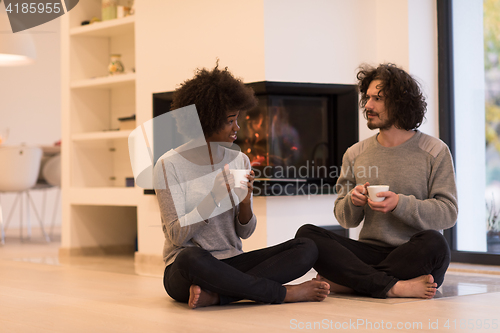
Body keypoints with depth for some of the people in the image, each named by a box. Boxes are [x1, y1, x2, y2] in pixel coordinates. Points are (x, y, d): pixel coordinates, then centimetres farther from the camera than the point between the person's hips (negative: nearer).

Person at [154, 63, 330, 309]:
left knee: (307, 248, -15)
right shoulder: (170, 165, -6)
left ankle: (214, 295, -28)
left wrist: (245, 201, -12)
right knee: (191, 257, -42)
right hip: (184, 272, -5)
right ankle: (284, 293, -24)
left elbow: (245, 232, 9)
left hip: (231, 263, 5)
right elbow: (177, 235, -12)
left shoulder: (239, 160, 8)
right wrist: (216, 196, -22)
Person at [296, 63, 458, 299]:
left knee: (433, 243, -38)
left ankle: (344, 281, -25)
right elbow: (346, 220, 14)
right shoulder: (355, 154, 13)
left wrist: (400, 204, -19)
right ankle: (393, 287, -31)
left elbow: (448, 213, -5)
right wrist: (352, 202, -10)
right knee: (307, 234, -21)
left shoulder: (435, 151, 4)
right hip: (370, 251, 3)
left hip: (415, 256, -2)